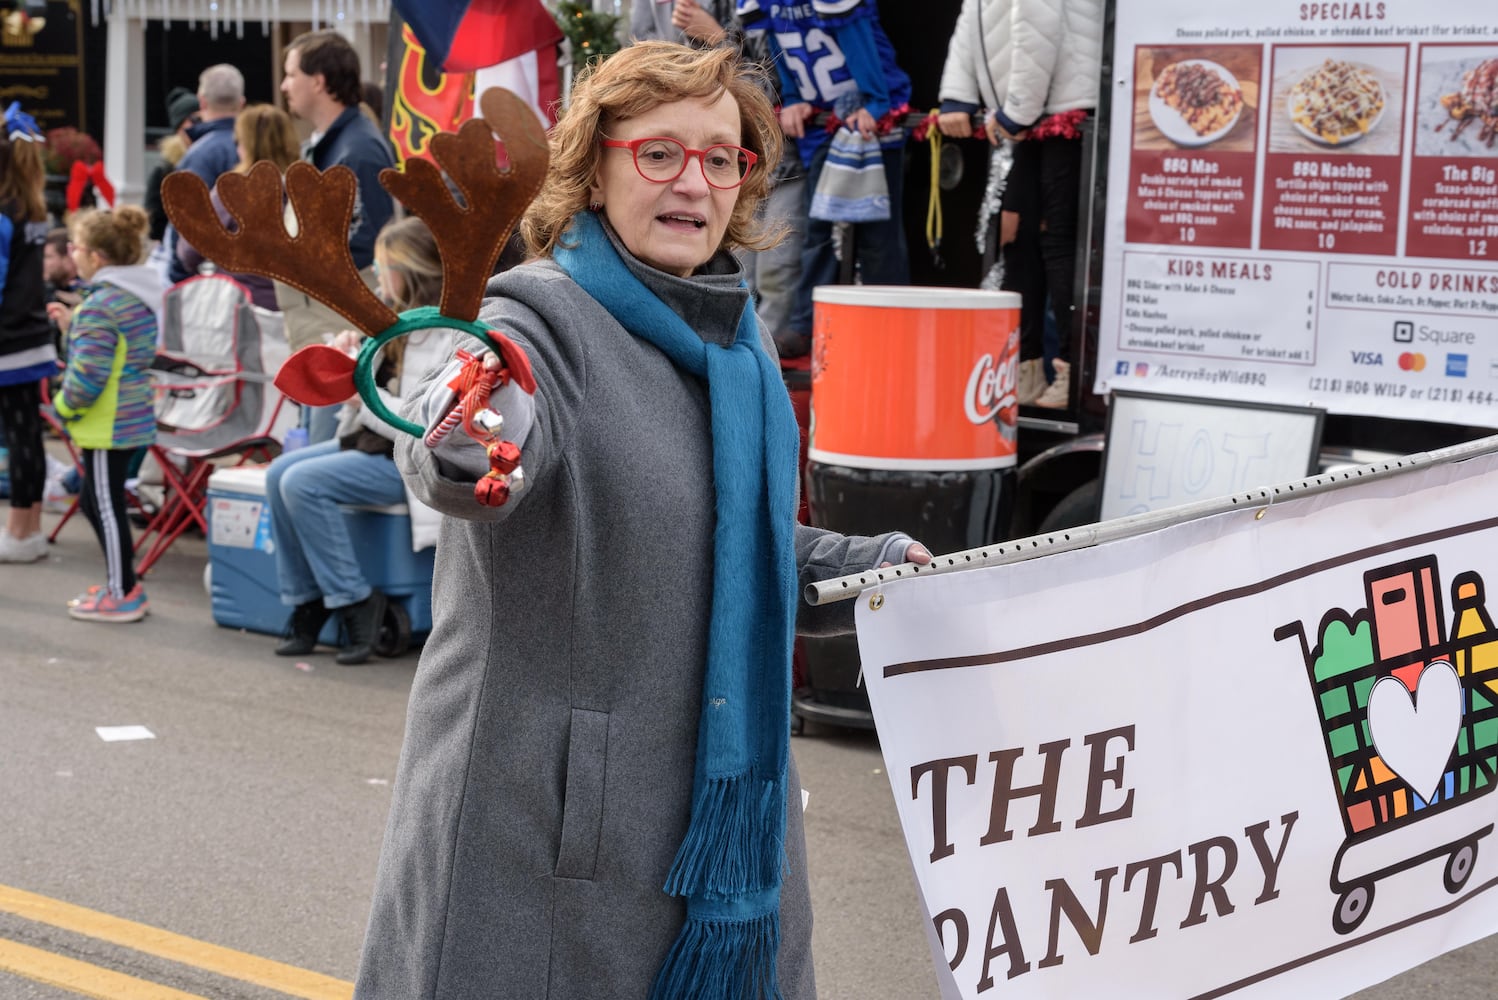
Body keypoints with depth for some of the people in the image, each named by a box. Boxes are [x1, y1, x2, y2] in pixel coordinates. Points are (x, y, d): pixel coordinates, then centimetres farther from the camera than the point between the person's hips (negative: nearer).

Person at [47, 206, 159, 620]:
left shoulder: (101, 304, -21)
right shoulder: (140, 295, 9)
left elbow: (88, 375, -24)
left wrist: (63, 404, -8)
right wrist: (73, 327, 10)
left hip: (107, 426, -10)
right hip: (134, 415, 10)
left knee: (105, 505, 1)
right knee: (96, 502, 20)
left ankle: (122, 596, 9)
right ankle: (122, 583, 26)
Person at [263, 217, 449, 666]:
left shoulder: (453, 336, -17)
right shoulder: (400, 318, 11)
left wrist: (366, 398, -23)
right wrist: (349, 354, -1)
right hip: (377, 441, 9)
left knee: (303, 482, -21)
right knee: (280, 472, -6)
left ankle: (355, 601, -11)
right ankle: (306, 602, -1)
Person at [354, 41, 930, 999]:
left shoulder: (740, 339, 9)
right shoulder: (545, 320, -14)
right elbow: (466, 469, -37)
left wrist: (880, 567, 18)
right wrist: (464, 443, -57)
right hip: (545, 808, -6)